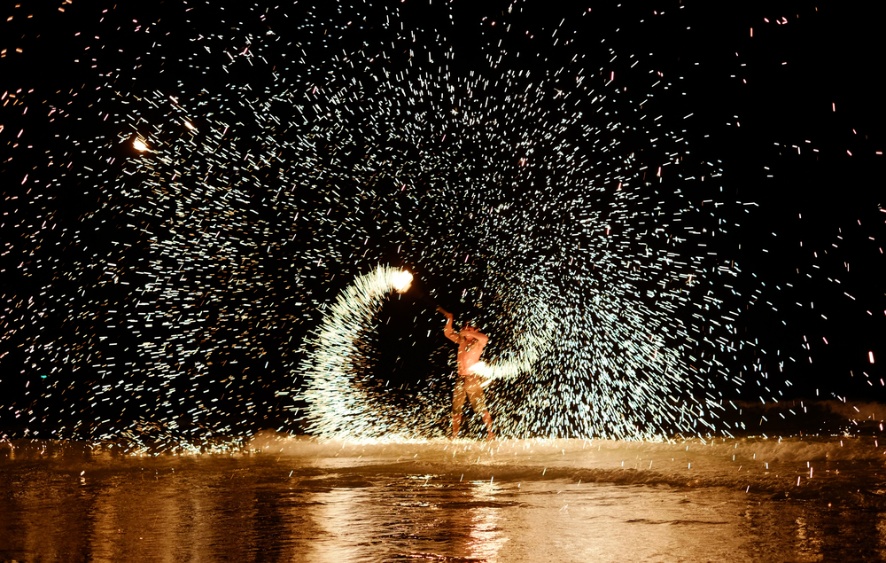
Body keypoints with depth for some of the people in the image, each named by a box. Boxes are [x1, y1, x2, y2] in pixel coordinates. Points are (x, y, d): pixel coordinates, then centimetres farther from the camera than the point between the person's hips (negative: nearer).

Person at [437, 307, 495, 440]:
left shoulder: (478, 343, -3)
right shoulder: (462, 341, 13)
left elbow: (485, 338, -26)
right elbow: (448, 333, 19)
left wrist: (469, 333, -20)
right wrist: (449, 319, 9)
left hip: (472, 378, -6)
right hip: (460, 378, 6)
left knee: (481, 408, -4)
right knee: (456, 408, 8)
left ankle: (490, 433, 2)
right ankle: (454, 435, 15)